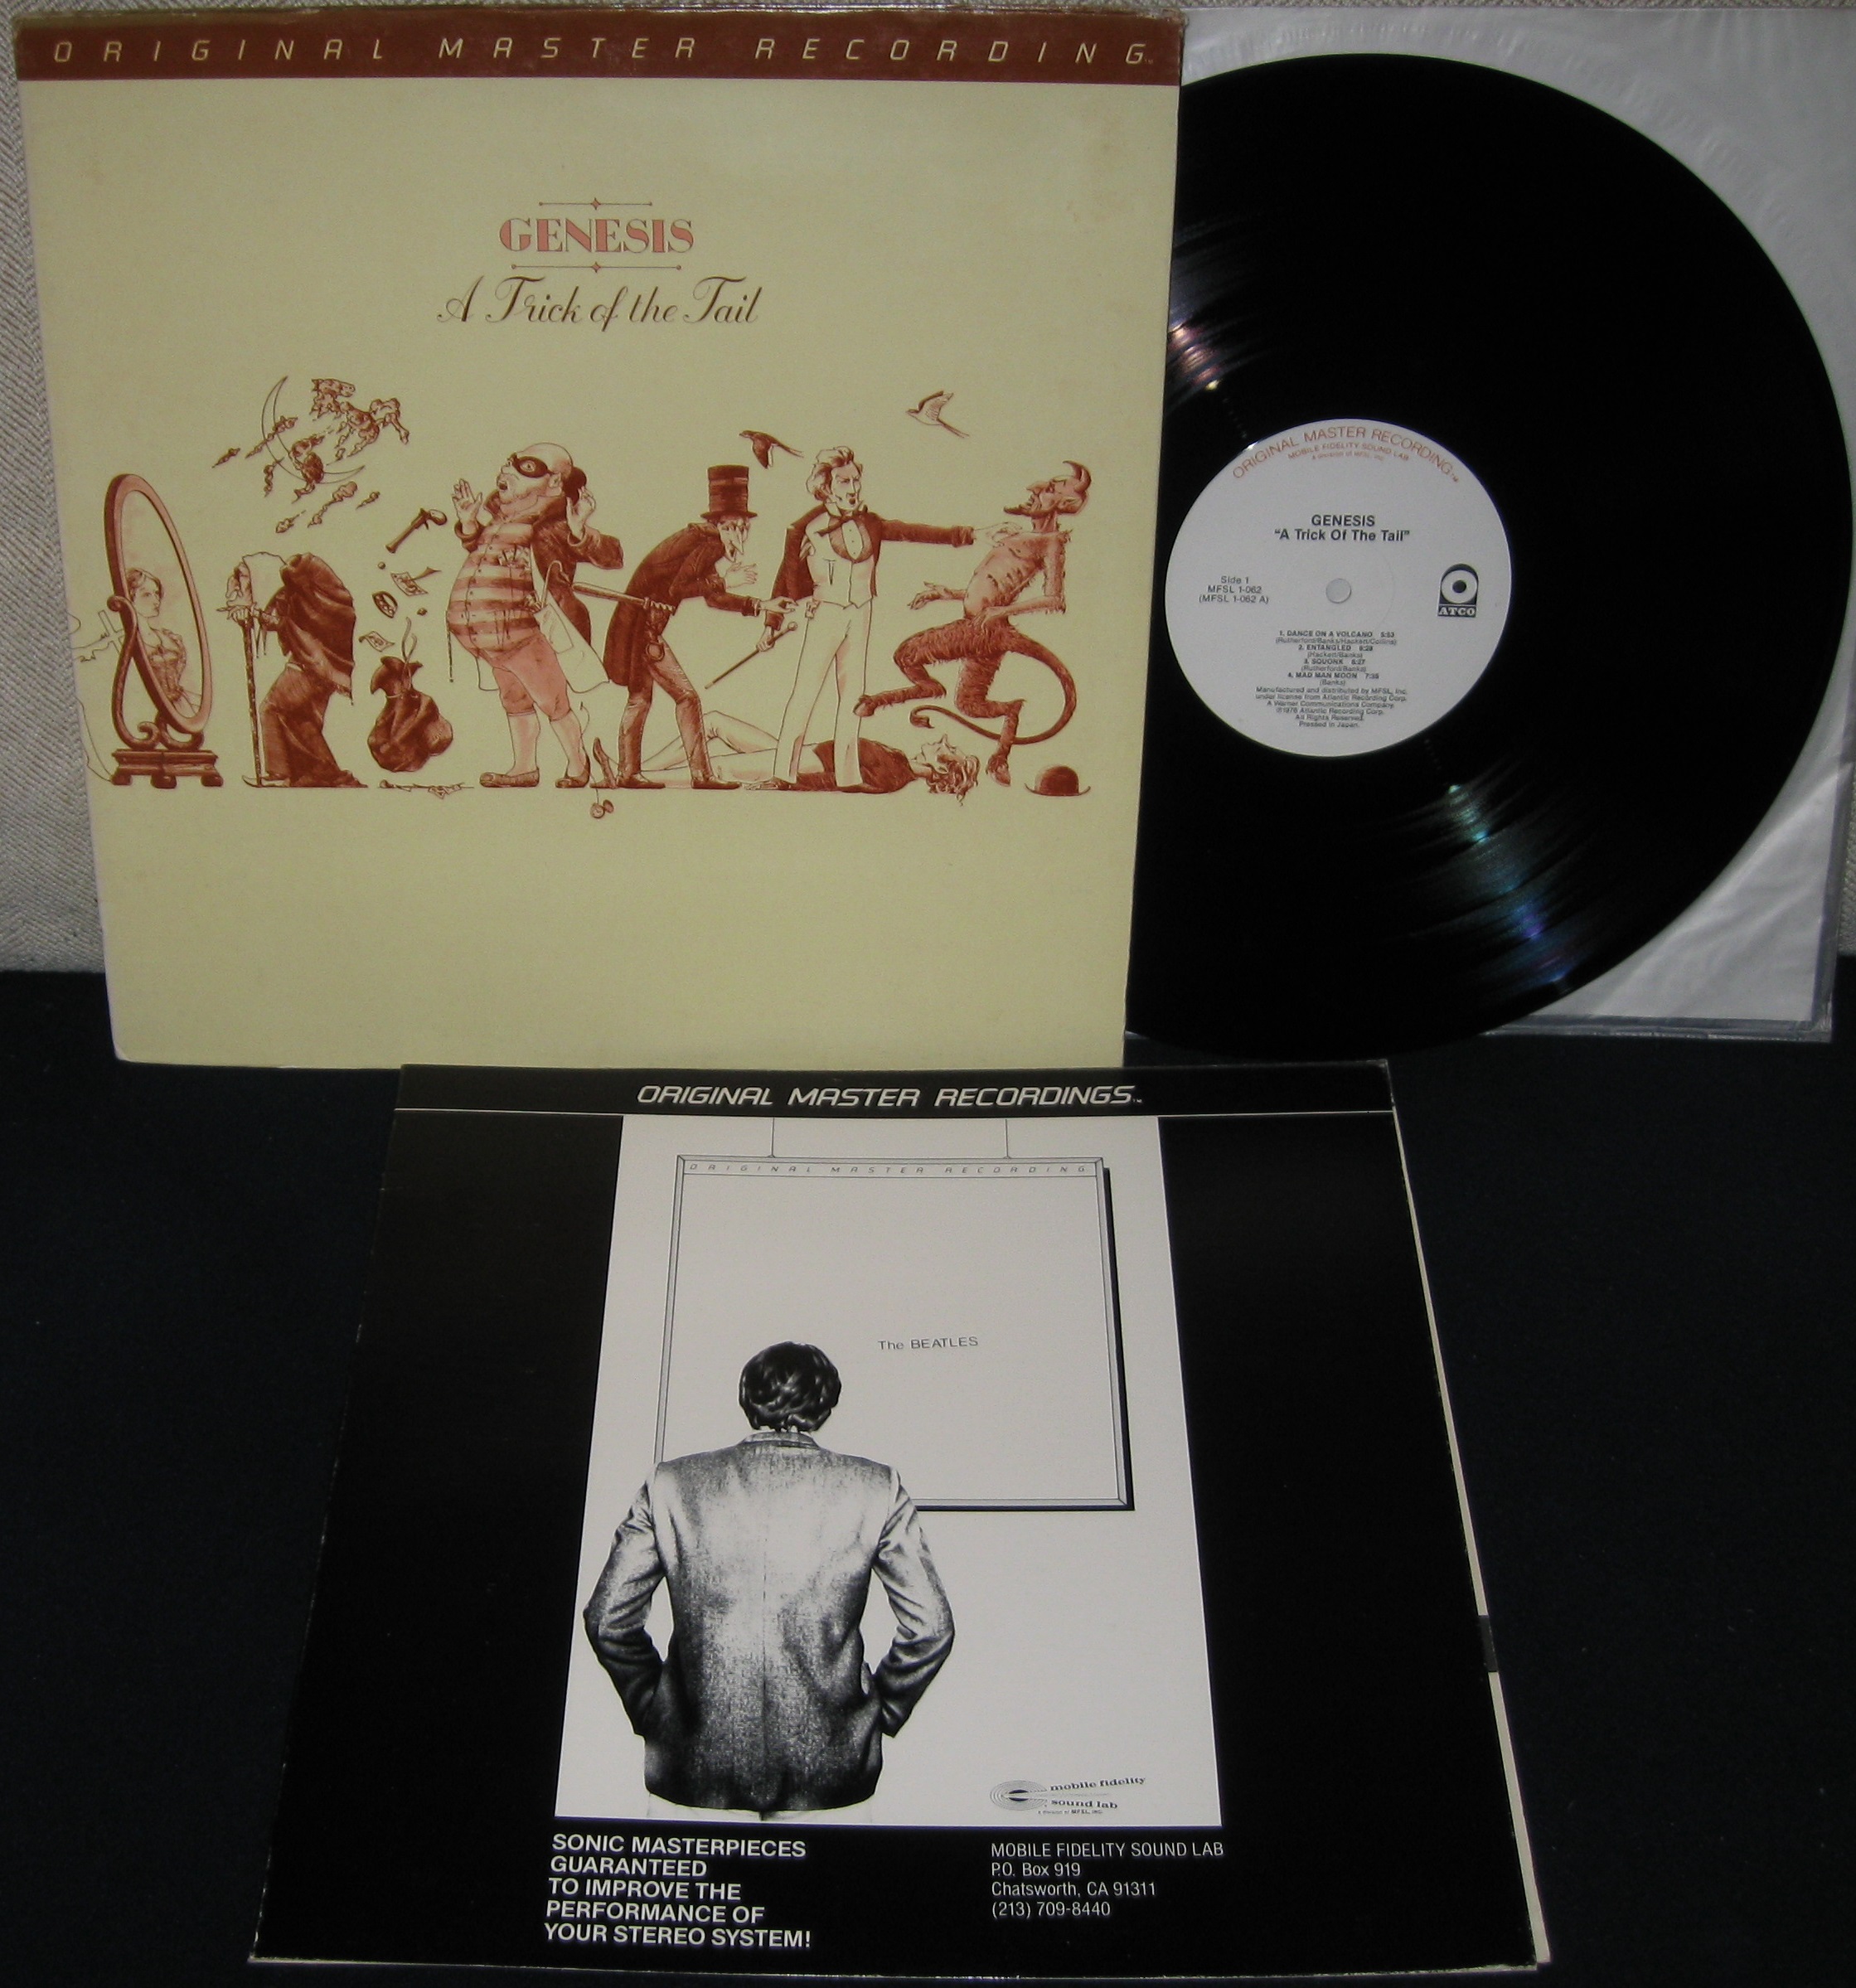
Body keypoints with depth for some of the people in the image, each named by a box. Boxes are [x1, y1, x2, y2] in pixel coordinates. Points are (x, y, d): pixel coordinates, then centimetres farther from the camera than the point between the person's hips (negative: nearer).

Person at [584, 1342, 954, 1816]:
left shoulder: (672, 1483, -1)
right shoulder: (875, 1488, -3)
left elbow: (607, 1620, 1)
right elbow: (930, 1627, -2)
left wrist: (653, 1708, 14)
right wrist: (879, 1710, 12)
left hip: (696, 1770, 1)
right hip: (831, 1774, -1)